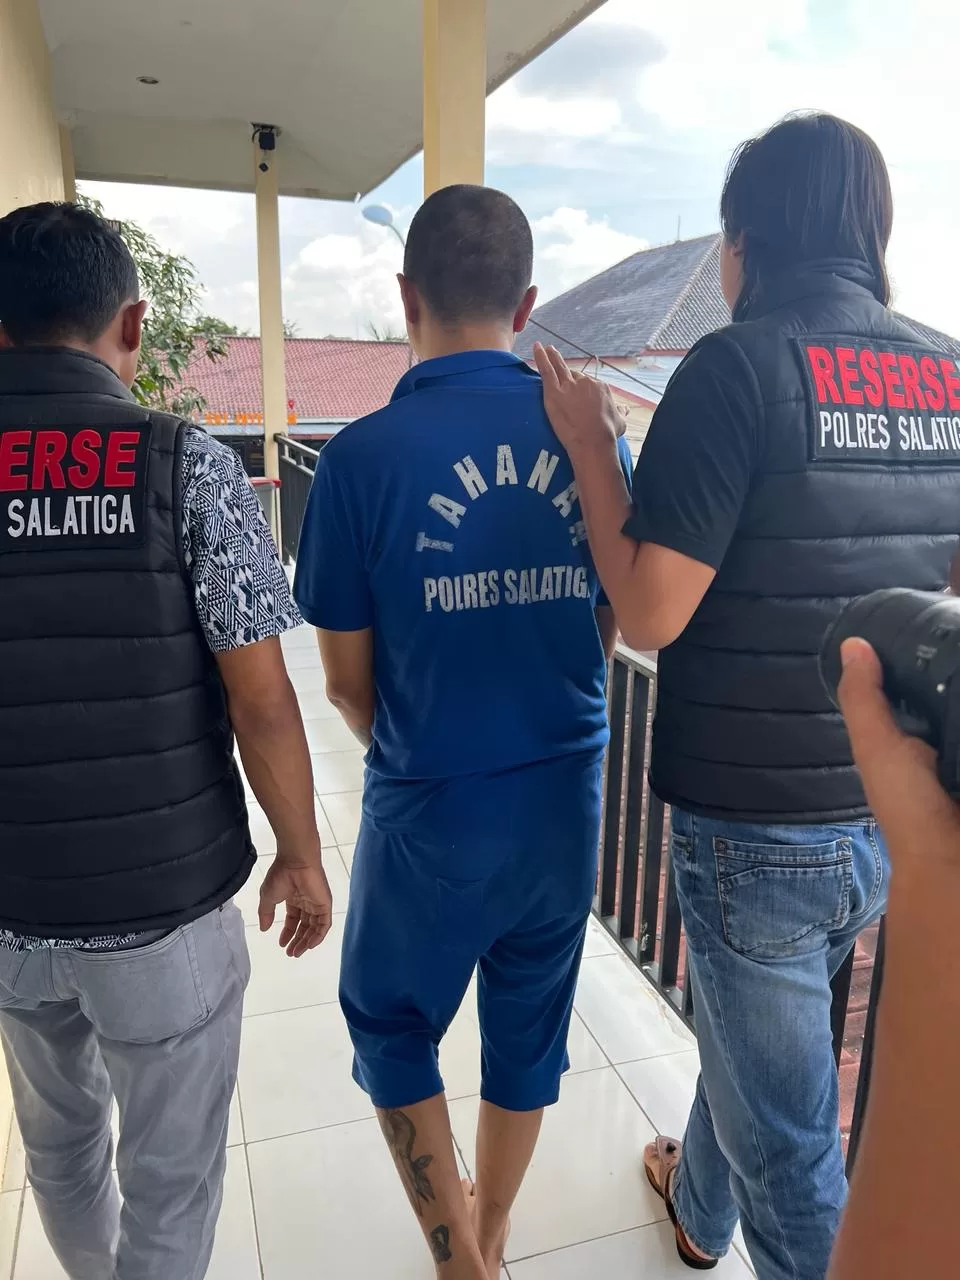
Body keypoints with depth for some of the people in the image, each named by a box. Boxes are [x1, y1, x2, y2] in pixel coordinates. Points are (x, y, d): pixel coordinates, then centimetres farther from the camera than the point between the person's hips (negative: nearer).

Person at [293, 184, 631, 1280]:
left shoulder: (364, 456, -17)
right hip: (566, 797, 4)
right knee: (528, 1025, 24)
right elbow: (609, 627, 4)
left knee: (391, 1023, 23)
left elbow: (347, 683, -8)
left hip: (433, 809, -4)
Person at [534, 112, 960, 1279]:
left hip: (755, 824, -7)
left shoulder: (740, 363, -17)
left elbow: (649, 615, -20)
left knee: (788, 1143, 13)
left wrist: (588, 447, -8)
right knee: (745, 1023, 31)